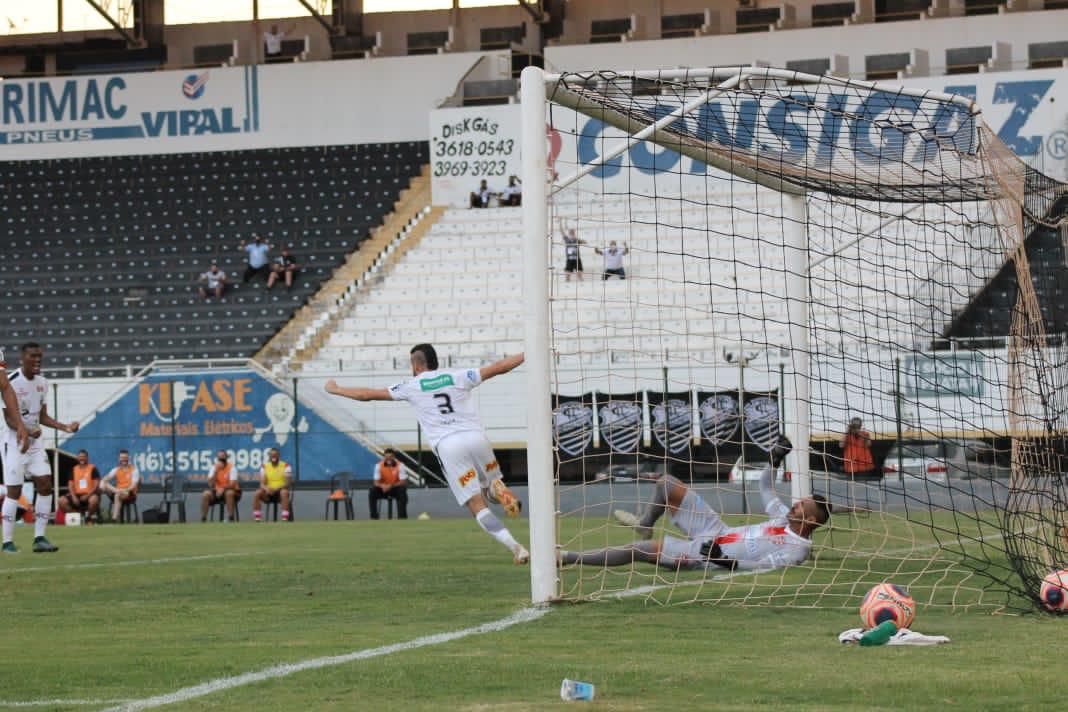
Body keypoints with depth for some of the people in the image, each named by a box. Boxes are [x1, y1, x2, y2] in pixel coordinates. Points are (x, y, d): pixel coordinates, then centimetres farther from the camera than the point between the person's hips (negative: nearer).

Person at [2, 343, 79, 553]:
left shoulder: (42, 383, 8)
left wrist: (65, 427, 3)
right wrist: (28, 431, -32)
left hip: (35, 442, 7)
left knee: (45, 486, -1)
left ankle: (39, 538, 5)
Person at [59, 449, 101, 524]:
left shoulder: (93, 468, 2)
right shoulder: (74, 469, 13)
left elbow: (96, 485, -5)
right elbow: (70, 485, 8)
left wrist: (87, 495, -18)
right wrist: (74, 497, -10)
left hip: (89, 495, -3)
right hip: (77, 495, 3)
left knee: (94, 500, -40)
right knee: (62, 501, -23)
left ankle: (88, 518, -12)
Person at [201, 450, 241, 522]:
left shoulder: (231, 467, -10)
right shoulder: (214, 468, 1)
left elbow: (232, 484, -20)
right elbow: (210, 484, -11)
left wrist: (222, 489, -36)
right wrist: (216, 471, -20)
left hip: (231, 492, -3)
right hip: (217, 491, 3)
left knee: (229, 493, -38)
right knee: (206, 494, -24)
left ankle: (231, 518, -34)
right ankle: (203, 519, -21)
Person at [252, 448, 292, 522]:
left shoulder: (285, 466, -2)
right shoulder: (264, 467, 5)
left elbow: (288, 483, -11)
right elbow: (262, 483, -2)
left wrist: (277, 489, -29)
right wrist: (266, 488, -27)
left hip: (280, 491, -2)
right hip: (269, 493, 2)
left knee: (284, 492, -38)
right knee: (257, 493, -28)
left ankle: (285, 518, -41)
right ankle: (257, 518, -28)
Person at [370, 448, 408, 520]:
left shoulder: (399, 466, -13)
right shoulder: (379, 466, -10)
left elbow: (403, 482, -17)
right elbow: (376, 482, -11)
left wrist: (391, 486, -32)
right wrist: (382, 486, -35)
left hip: (395, 488, -1)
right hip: (383, 489, 1)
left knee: (402, 491, -34)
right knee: (372, 491, -27)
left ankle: (402, 516, -22)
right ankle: (374, 517, -18)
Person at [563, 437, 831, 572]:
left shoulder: (796, 550, -21)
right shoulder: (786, 518, 5)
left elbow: (760, 566, -30)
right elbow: (766, 488, 21)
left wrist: (723, 560, -40)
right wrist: (775, 459, 8)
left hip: (706, 557, -9)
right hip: (716, 531, 9)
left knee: (639, 550, -14)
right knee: (665, 484, 9)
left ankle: (569, 557, -5)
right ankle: (645, 526, 37)